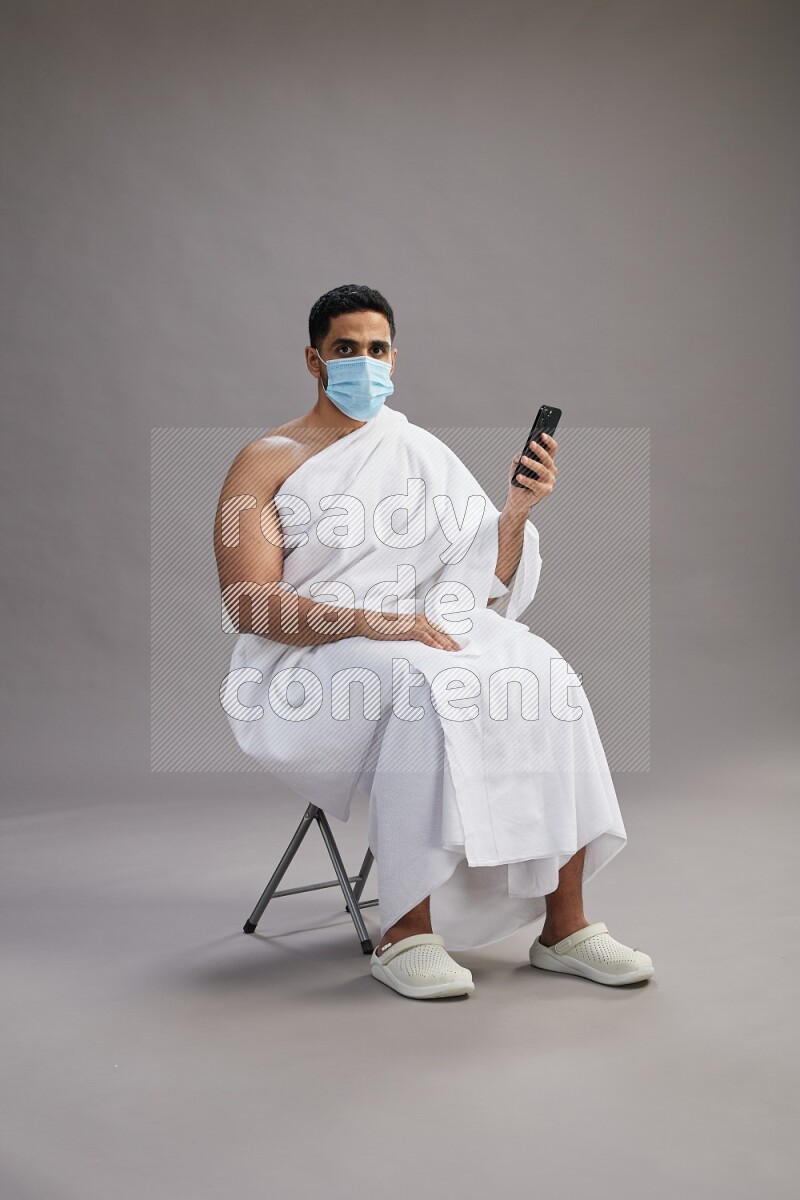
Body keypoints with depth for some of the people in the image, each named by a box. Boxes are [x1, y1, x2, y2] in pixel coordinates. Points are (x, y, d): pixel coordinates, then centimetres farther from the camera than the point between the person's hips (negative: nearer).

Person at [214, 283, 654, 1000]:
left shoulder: (422, 455, 17)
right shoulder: (267, 462, 3)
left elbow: (485, 582, 13)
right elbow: (248, 604, -11)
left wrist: (518, 508, -6)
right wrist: (369, 622, -22)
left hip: (424, 635, 5)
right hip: (310, 662, -4)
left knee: (543, 677, -23)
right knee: (424, 687, -35)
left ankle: (564, 923, -19)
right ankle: (406, 934, -28)